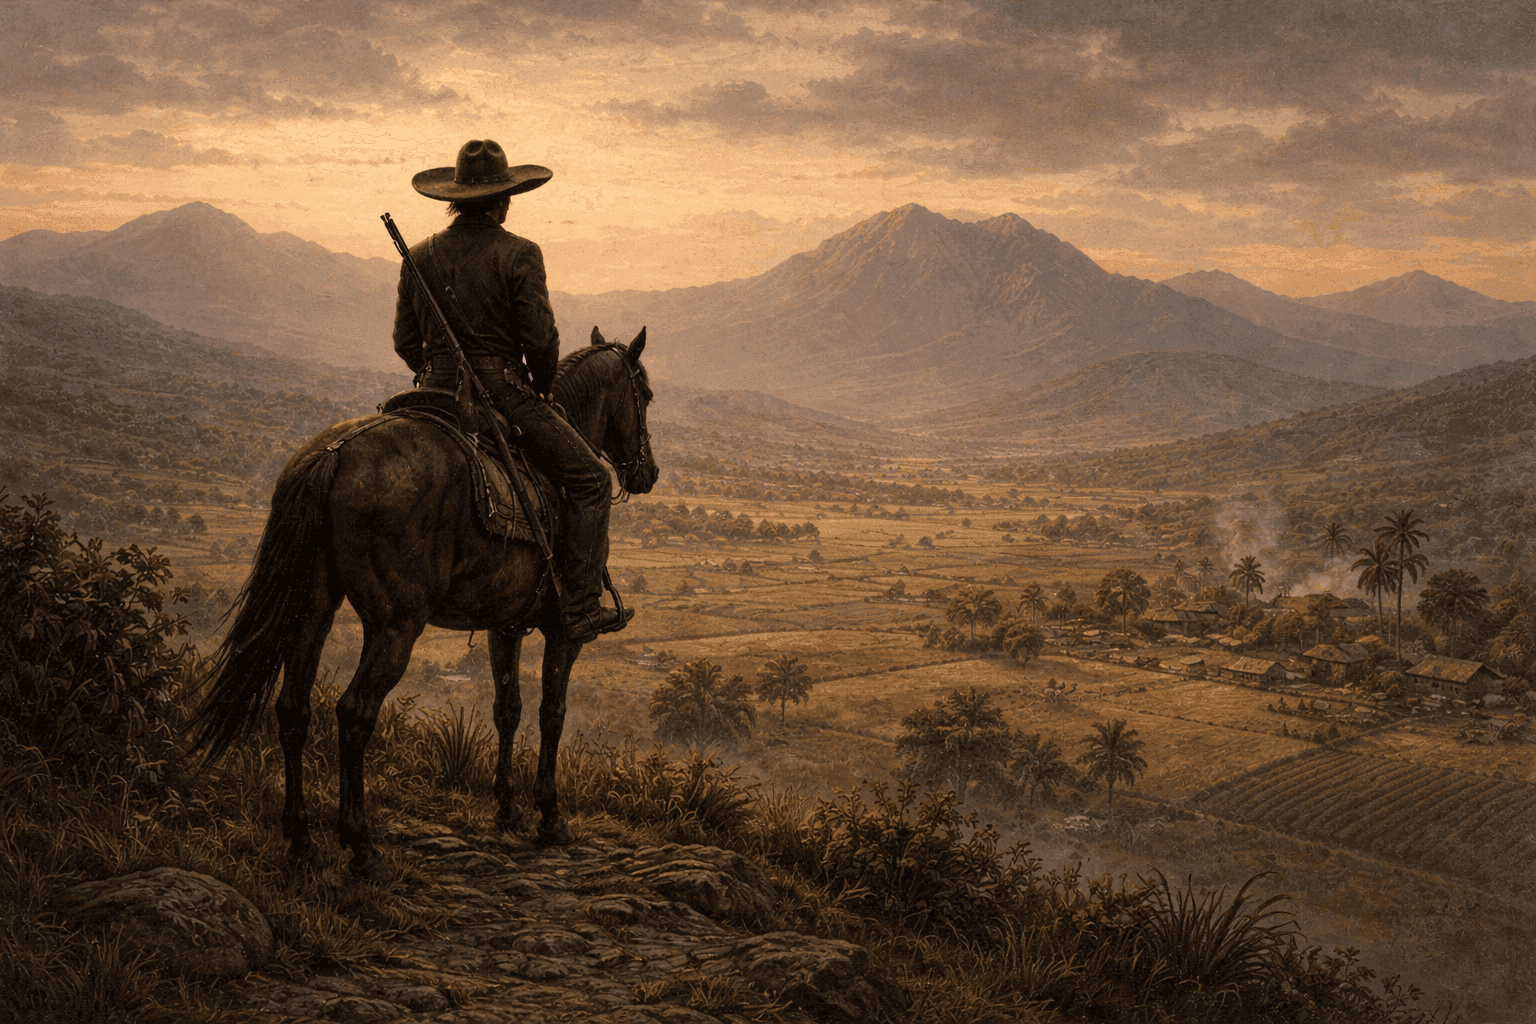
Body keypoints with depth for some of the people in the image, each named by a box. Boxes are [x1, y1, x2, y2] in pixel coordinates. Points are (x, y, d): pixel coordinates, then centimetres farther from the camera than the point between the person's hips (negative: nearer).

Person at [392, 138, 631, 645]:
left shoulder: (419, 256, 7)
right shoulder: (518, 254, -7)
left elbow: (405, 343, 10)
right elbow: (540, 338, -11)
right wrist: (543, 387, 6)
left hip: (437, 395, 6)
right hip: (502, 391, -5)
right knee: (589, 479, 3)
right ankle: (580, 607, -5)